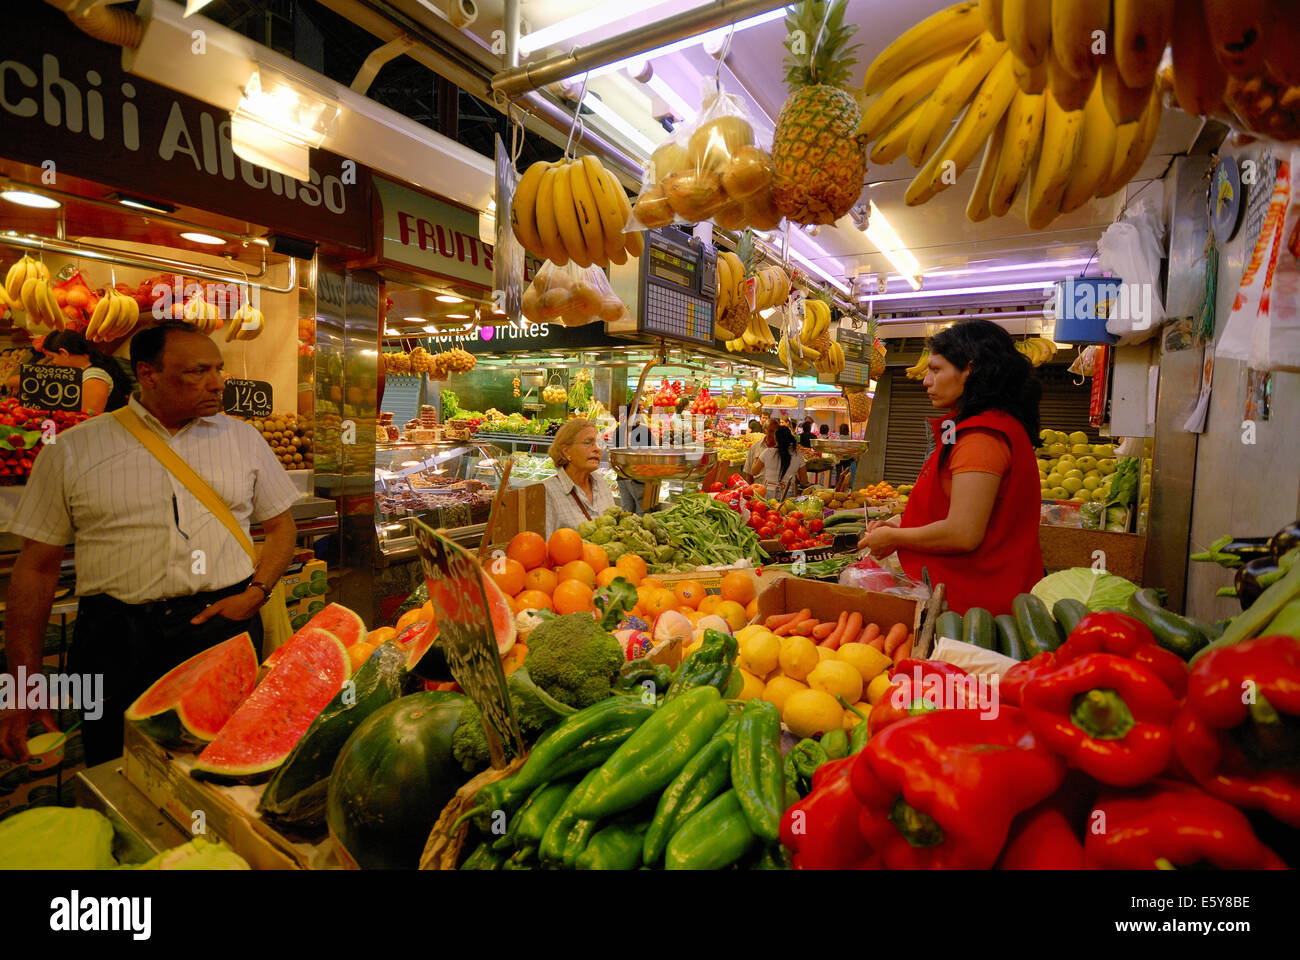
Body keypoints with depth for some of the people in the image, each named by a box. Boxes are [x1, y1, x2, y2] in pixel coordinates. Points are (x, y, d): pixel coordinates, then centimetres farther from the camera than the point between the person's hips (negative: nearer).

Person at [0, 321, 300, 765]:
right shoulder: (73, 450, 4)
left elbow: (281, 524, 13)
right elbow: (36, 567, 5)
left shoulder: (244, 438, 8)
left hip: (225, 626, 1)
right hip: (118, 642, -1)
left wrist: (256, 592, -5)